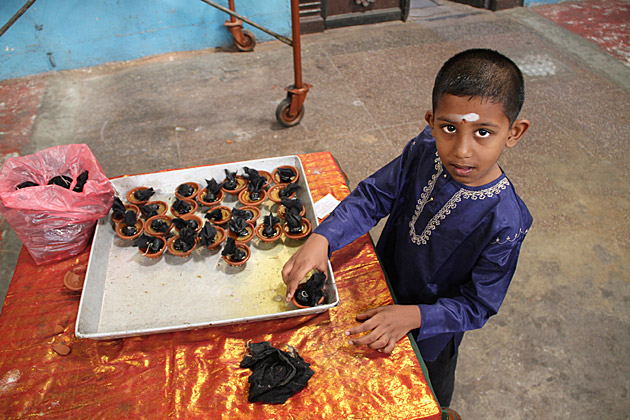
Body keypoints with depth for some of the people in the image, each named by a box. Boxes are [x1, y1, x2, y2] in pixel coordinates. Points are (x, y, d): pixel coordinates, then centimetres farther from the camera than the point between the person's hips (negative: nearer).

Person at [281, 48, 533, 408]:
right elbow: (373, 197, -16)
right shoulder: (425, 151, -24)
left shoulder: (505, 222, -35)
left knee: (428, 397, 30)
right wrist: (322, 238, -30)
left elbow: (477, 305, -25)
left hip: (432, 328, -3)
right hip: (386, 288, 4)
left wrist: (412, 316, -37)